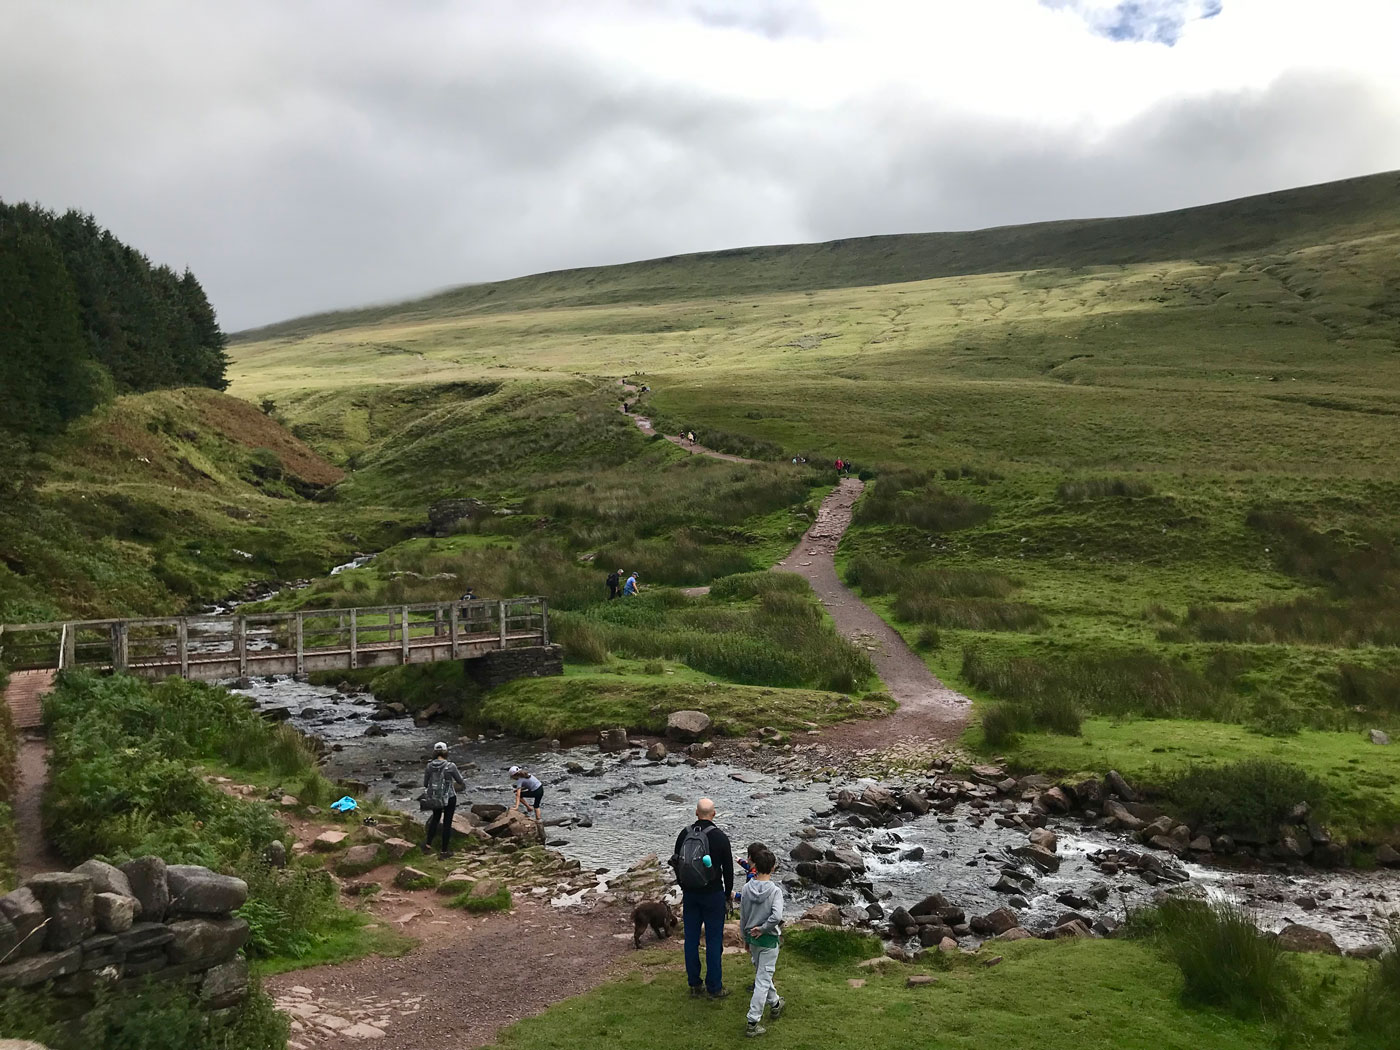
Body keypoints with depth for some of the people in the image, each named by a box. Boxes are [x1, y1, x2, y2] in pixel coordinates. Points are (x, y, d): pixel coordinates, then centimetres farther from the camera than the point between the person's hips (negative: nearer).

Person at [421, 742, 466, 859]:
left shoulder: (429, 766, -9)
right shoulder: (450, 766, -20)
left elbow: (425, 784, 3)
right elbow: (460, 781, -7)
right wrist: (464, 785, 17)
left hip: (434, 798, 4)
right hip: (449, 798, -4)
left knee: (435, 818, 29)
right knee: (447, 823, 12)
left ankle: (428, 845, 30)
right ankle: (444, 851, 18)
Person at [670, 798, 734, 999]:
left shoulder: (684, 835, 0)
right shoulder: (720, 837, -12)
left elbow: (677, 864, 7)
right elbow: (728, 869, -7)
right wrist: (728, 894, 6)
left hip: (690, 894, 4)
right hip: (713, 894, -4)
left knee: (691, 939, 12)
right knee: (714, 941, 4)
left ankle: (694, 985, 20)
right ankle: (714, 987, 10)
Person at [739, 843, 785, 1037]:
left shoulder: (747, 888, -7)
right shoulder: (775, 890, -19)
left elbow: (742, 917, 3)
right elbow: (776, 916, -33)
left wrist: (746, 938, 16)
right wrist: (763, 928, -16)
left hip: (752, 938, 5)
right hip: (769, 940, -5)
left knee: (762, 975, 25)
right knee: (763, 980, 2)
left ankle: (775, 1004, 46)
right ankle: (752, 1023, 3)